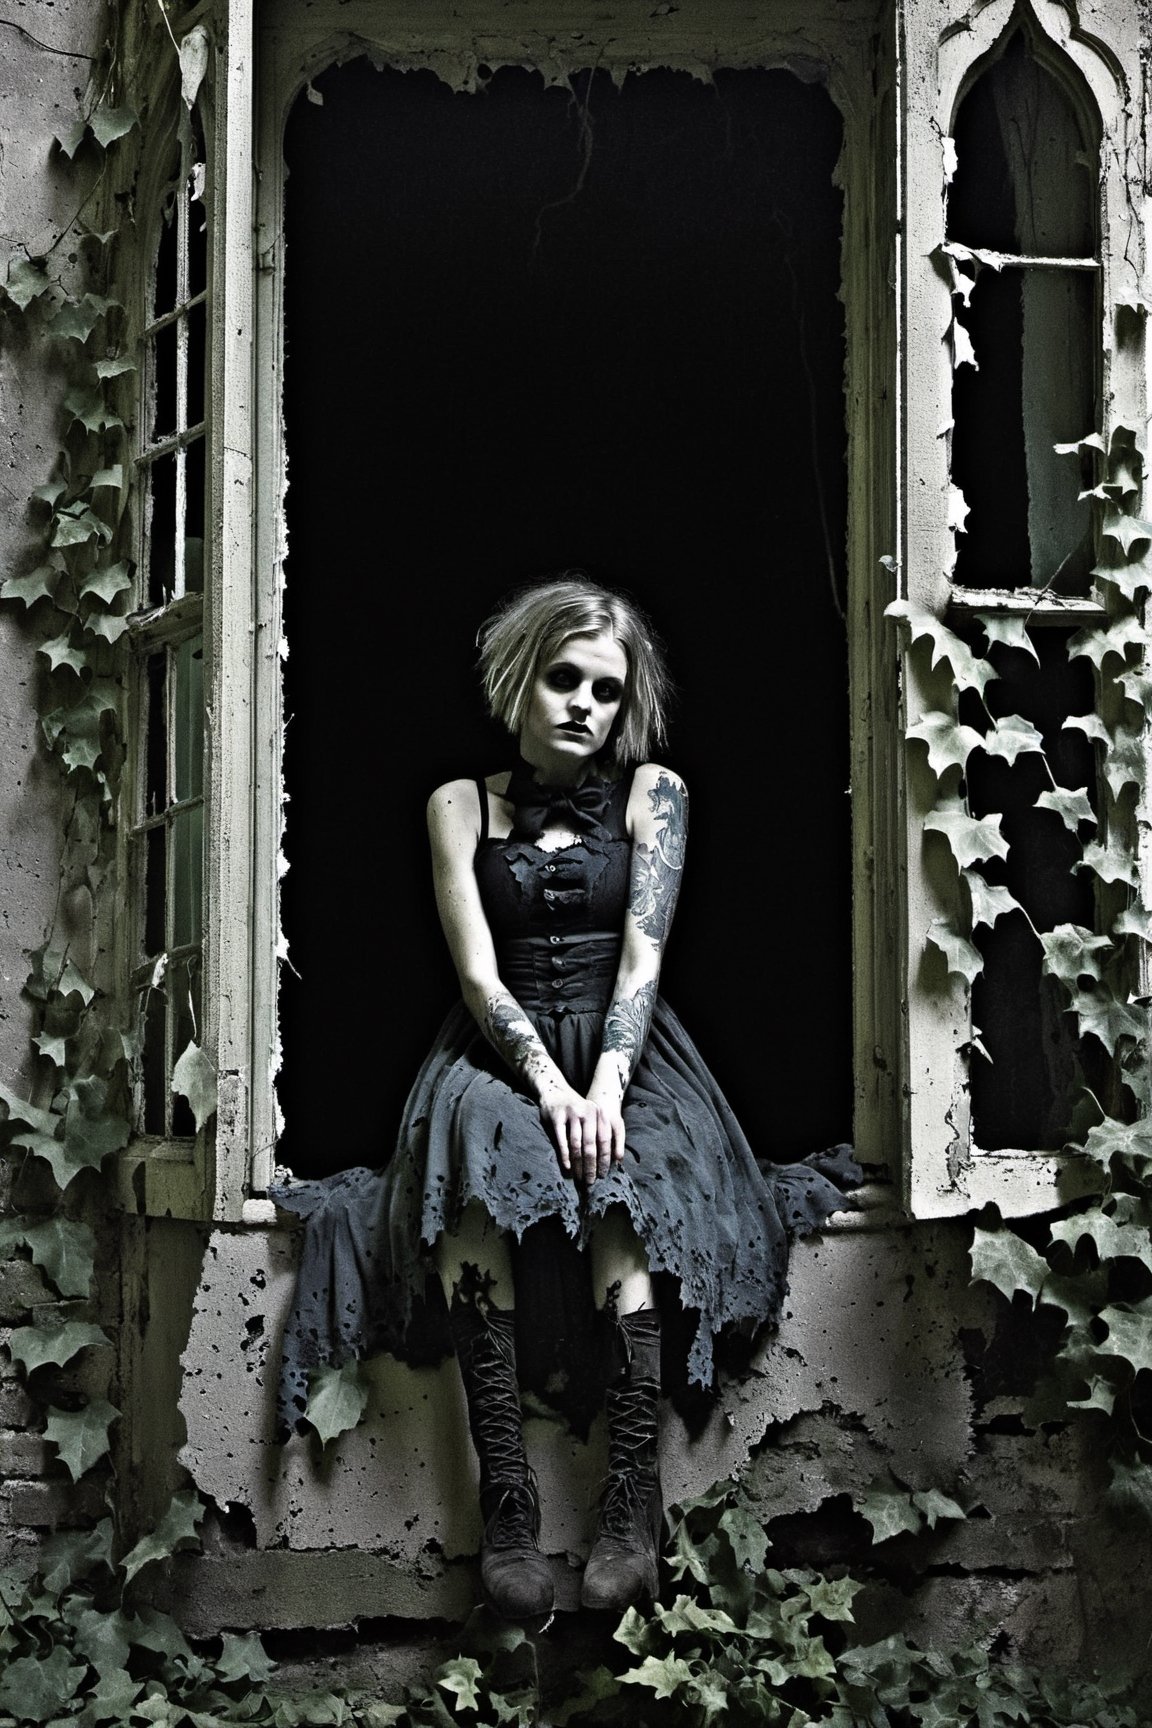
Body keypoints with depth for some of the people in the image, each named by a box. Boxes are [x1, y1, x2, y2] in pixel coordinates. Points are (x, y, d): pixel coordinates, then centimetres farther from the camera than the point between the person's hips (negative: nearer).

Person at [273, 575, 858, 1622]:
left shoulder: (651, 793, 8)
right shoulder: (462, 805, 8)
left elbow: (642, 952, -4)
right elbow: (479, 975, -3)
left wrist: (605, 1085, -20)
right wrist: (550, 1085, -19)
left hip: (624, 1051, 0)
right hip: (502, 1054, 0)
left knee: (617, 1193, -34)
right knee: (473, 1188, -34)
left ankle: (634, 1506, -38)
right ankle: (507, 1504, -38)